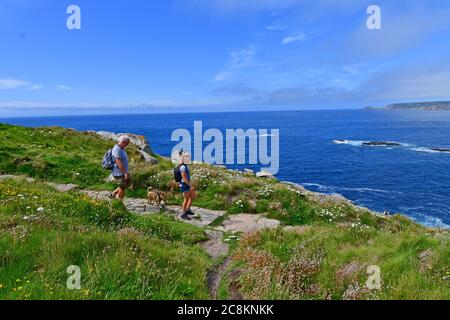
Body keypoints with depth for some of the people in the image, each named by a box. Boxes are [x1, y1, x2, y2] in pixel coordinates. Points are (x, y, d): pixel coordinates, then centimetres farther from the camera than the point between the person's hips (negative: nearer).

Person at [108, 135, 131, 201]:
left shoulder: (121, 149, 11)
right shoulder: (117, 150, -21)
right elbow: (118, 162, -27)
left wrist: (126, 172, 21)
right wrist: (125, 173, -27)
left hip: (123, 172, 10)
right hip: (119, 173, -10)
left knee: (128, 184, 19)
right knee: (122, 188, 0)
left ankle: (113, 194, 25)